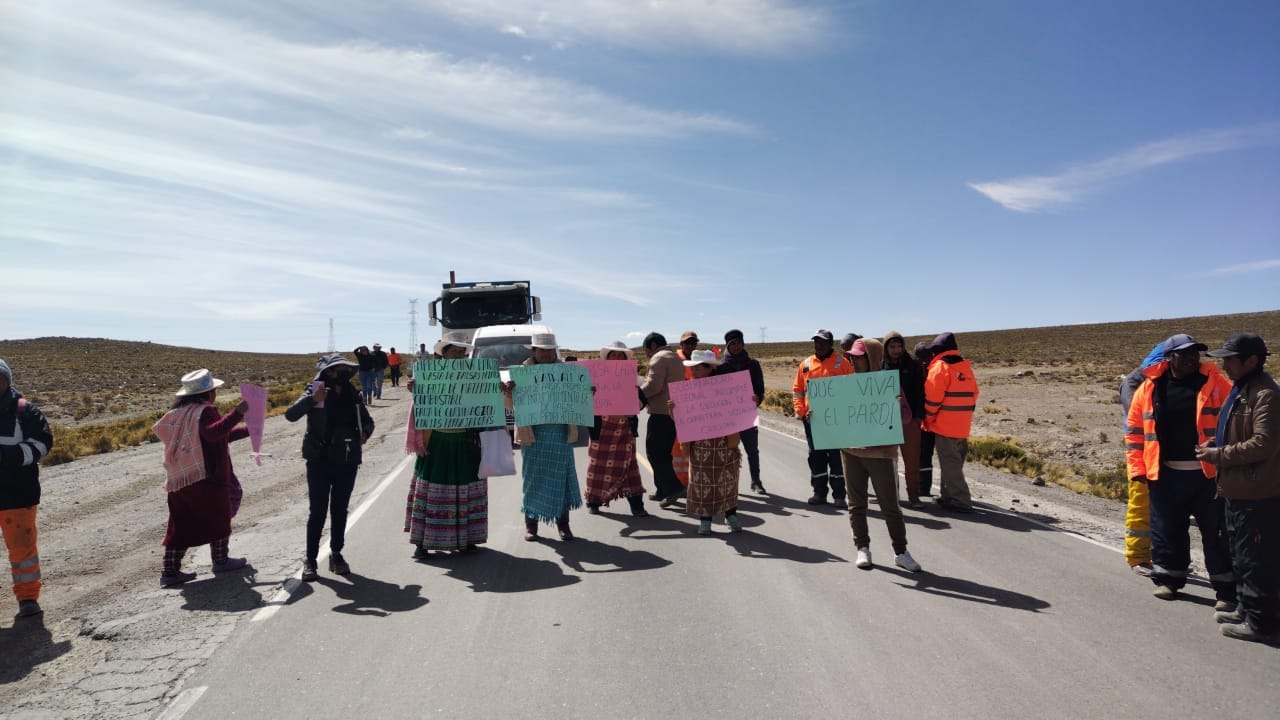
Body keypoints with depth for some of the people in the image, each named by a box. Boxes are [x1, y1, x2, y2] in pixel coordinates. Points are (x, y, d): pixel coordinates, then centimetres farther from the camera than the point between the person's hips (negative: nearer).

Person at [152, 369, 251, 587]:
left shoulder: (178, 413, 18)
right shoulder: (205, 411, -11)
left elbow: (219, 437, 24)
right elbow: (214, 432, -33)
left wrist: (246, 430, 29)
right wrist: (237, 414, -36)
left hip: (177, 480, 8)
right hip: (206, 478, -8)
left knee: (180, 525, 10)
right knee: (218, 519, 9)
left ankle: (170, 570, 8)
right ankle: (221, 560, 19)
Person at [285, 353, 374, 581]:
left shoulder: (353, 395, 4)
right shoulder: (316, 392, -7)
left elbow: (367, 421, 17)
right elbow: (290, 415, -19)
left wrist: (365, 433, -4)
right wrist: (312, 400, -34)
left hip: (347, 462, 3)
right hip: (319, 462, -3)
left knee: (340, 510, 12)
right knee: (317, 511, 0)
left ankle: (336, 555, 24)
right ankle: (310, 560, 10)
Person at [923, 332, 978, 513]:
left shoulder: (940, 367, -11)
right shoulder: (966, 367, 12)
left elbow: (932, 398, -14)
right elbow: (973, 394, 14)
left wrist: (929, 420, -2)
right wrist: (962, 416, 18)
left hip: (944, 425, -8)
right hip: (963, 426, 8)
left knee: (950, 464, -2)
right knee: (955, 463, 17)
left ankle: (960, 501, -3)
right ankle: (949, 496, 25)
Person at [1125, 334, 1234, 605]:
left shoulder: (1216, 384, -2)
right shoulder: (1149, 388, 2)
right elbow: (1134, 432, 7)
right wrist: (1138, 469, 1)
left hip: (1209, 475, -1)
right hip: (1166, 476, 2)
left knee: (1217, 533, 6)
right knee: (1167, 531, 12)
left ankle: (1226, 589, 17)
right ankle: (1167, 579, 28)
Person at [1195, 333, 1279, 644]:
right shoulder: (1240, 390, 14)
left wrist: (1219, 455, -16)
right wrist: (1214, 446, 6)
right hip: (1238, 489, 10)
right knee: (1240, 555, 20)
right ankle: (1246, 609, 32)